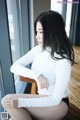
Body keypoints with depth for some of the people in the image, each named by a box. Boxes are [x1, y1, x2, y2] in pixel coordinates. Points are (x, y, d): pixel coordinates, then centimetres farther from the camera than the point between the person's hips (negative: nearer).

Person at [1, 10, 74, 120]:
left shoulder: (63, 62, -26)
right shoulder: (38, 50, -7)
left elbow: (55, 100, -22)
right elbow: (14, 67, -10)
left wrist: (21, 102, -27)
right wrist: (36, 75, -28)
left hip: (58, 104, -5)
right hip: (42, 98, 5)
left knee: (8, 101, -19)